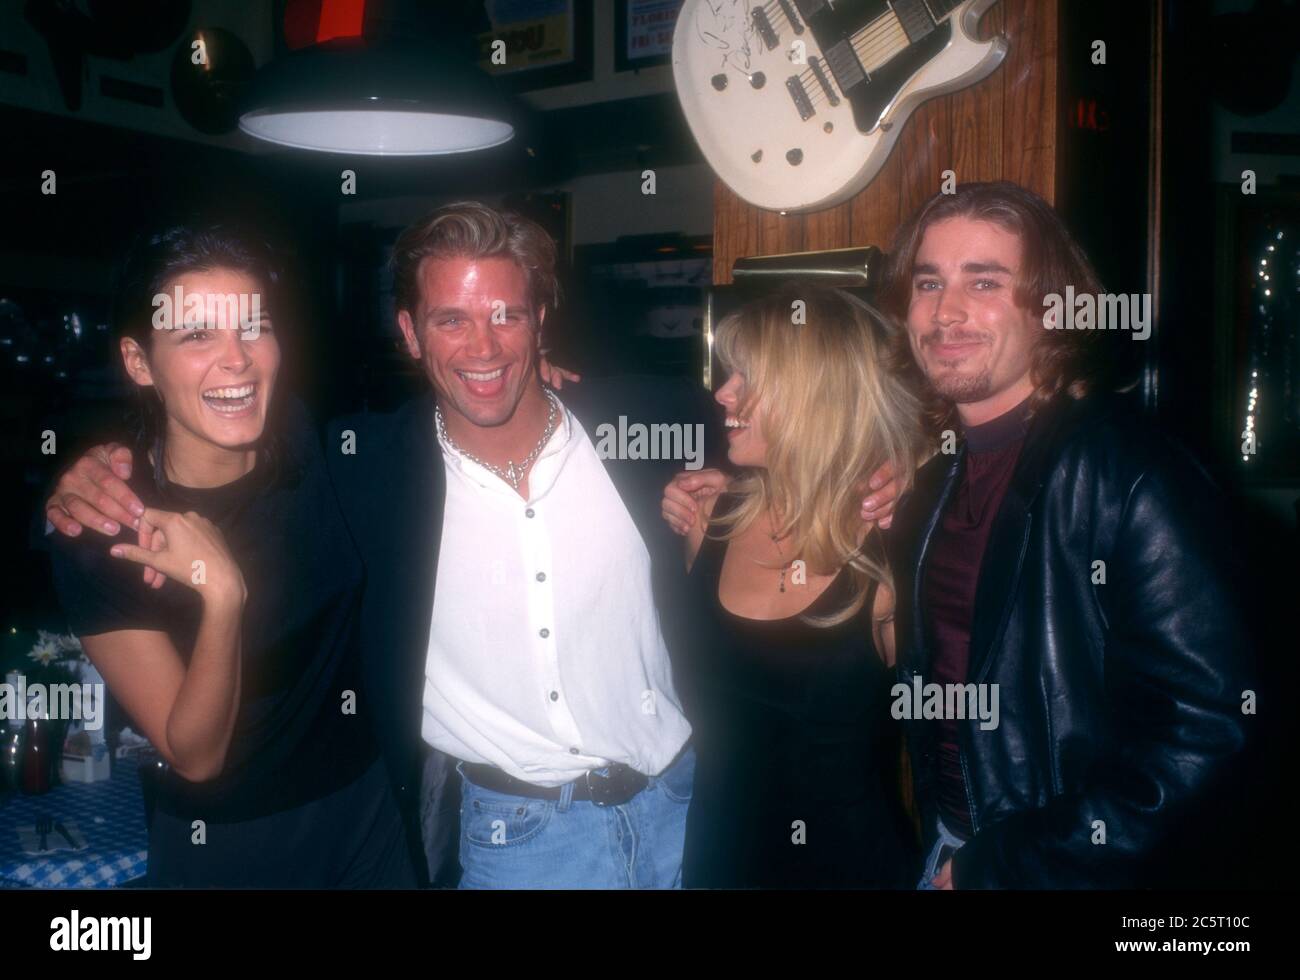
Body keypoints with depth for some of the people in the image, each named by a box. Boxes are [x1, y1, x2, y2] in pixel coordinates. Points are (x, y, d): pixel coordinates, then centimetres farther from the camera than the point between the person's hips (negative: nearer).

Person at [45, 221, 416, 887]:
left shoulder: (309, 447, -11)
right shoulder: (98, 534, -20)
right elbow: (195, 756, -19)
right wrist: (222, 594, -33)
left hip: (364, 812, 4)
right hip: (220, 849, -4)